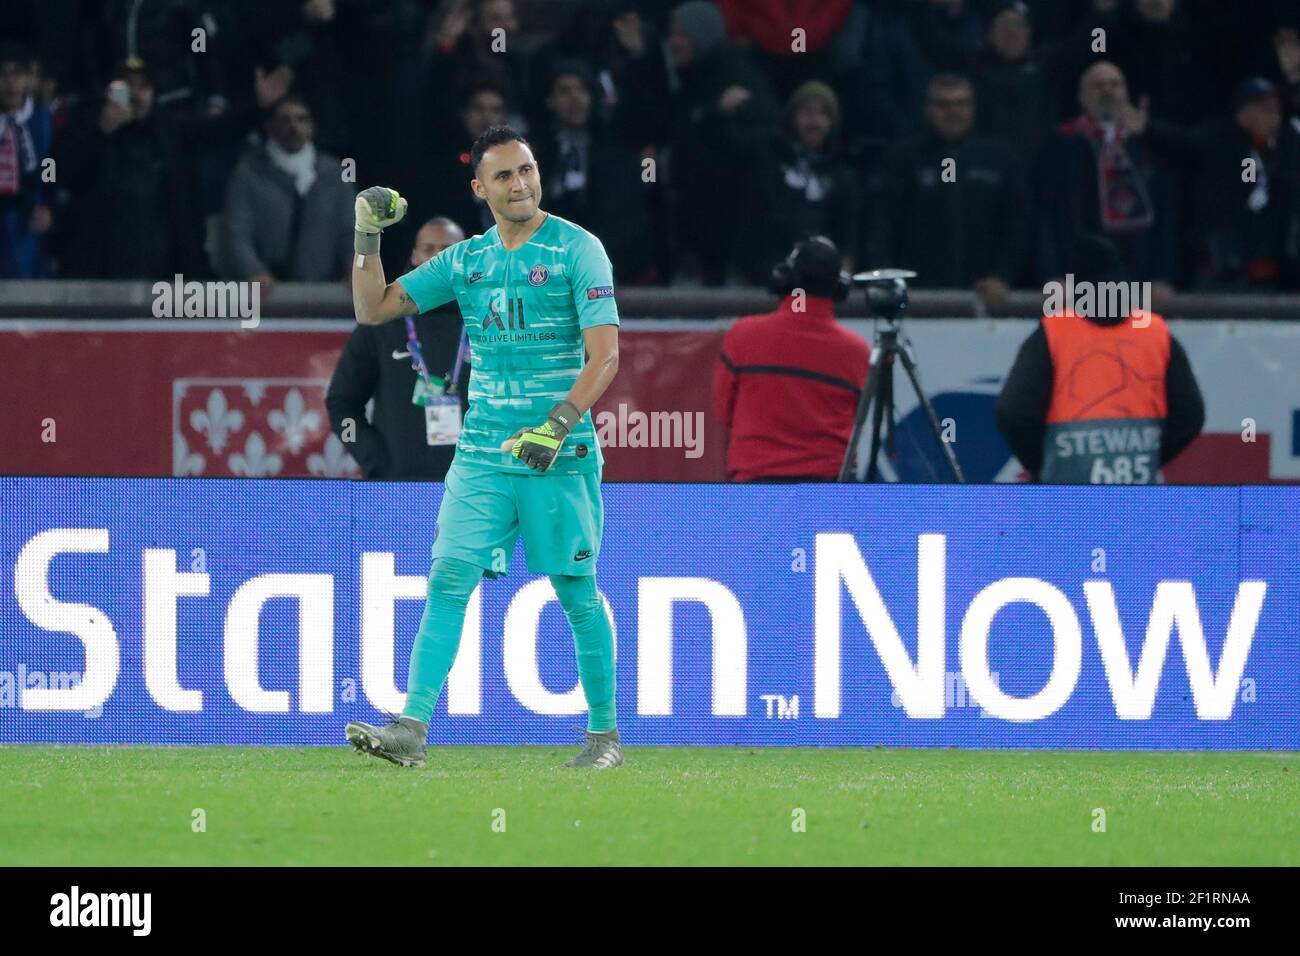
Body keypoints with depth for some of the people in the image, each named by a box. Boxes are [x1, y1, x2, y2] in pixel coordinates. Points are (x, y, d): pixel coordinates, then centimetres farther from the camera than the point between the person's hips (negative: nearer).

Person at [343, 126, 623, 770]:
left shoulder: (577, 250, -4)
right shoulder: (466, 259, 11)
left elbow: (604, 355, -12)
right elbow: (373, 310, 14)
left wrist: (558, 425, -24)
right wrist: (367, 239, 0)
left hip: (560, 457, -4)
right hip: (481, 453, 4)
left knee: (577, 593, 2)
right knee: (449, 579, -8)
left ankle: (606, 733, 15)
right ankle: (412, 730, -13)